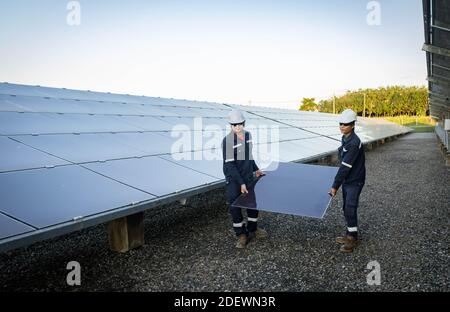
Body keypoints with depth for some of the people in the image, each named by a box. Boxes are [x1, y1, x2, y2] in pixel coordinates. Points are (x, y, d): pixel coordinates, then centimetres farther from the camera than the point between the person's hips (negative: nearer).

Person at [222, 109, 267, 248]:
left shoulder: (248, 135, 0)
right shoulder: (227, 140, -20)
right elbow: (229, 165, -21)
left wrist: (256, 169, 15)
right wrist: (241, 183, -23)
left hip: (248, 175, 6)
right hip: (233, 177, -6)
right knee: (234, 205, -4)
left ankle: (252, 230, 32)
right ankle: (242, 235, 14)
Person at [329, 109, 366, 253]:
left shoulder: (354, 143, -23)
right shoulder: (345, 139, 5)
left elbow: (345, 166, -25)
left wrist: (335, 186, -23)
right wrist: (338, 182, 18)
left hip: (355, 181, -9)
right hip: (347, 180, 9)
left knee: (350, 209, -4)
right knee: (346, 208, 16)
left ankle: (353, 239, 11)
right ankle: (350, 234, 30)